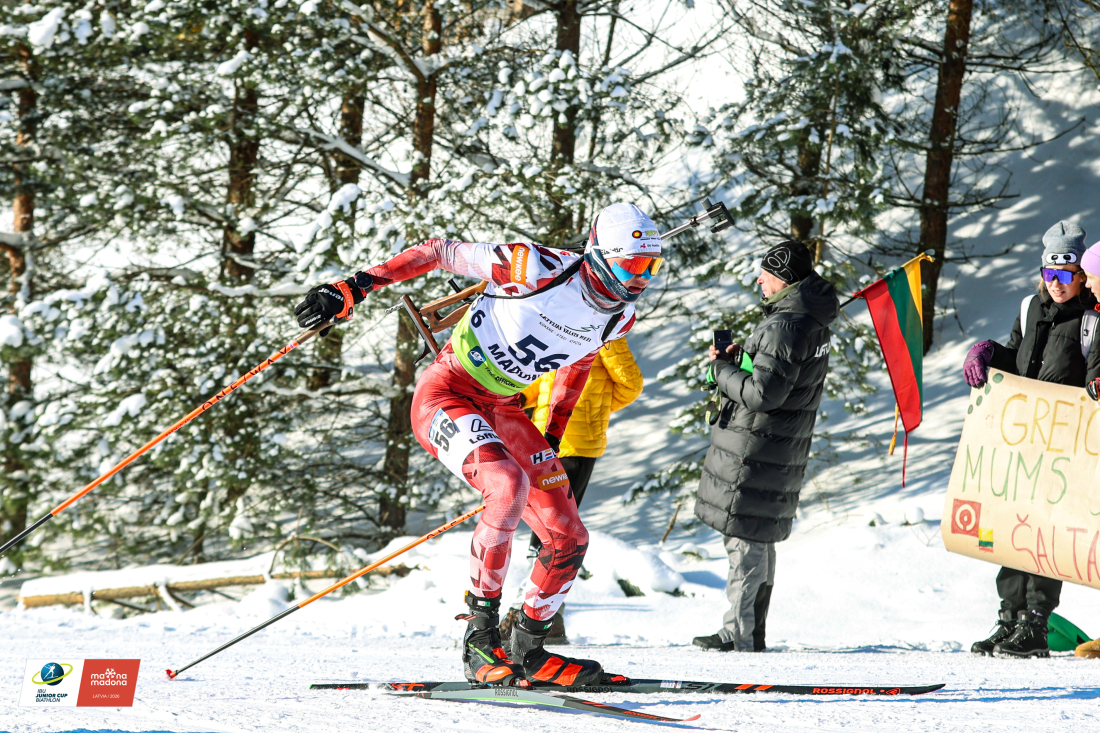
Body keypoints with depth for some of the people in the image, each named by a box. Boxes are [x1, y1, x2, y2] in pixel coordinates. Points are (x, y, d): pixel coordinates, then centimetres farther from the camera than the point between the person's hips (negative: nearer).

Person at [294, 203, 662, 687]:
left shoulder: (619, 317, -3)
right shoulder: (537, 269, -24)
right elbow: (441, 252, -14)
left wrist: (553, 444, 22)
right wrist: (355, 288, -16)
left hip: (500, 410, 8)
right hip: (446, 394, -8)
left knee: (569, 539, 2)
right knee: (510, 484, -34)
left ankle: (529, 653, 24)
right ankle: (480, 643, -26)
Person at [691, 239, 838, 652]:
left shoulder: (784, 326, -21)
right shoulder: (815, 324, 11)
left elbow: (763, 393, -25)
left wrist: (721, 370, -11)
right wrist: (740, 360, 9)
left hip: (755, 447, -10)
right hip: (786, 448, 10)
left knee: (744, 535, -6)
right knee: (760, 536, 15)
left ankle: (739, 634, -5)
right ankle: (753, 631, 20)